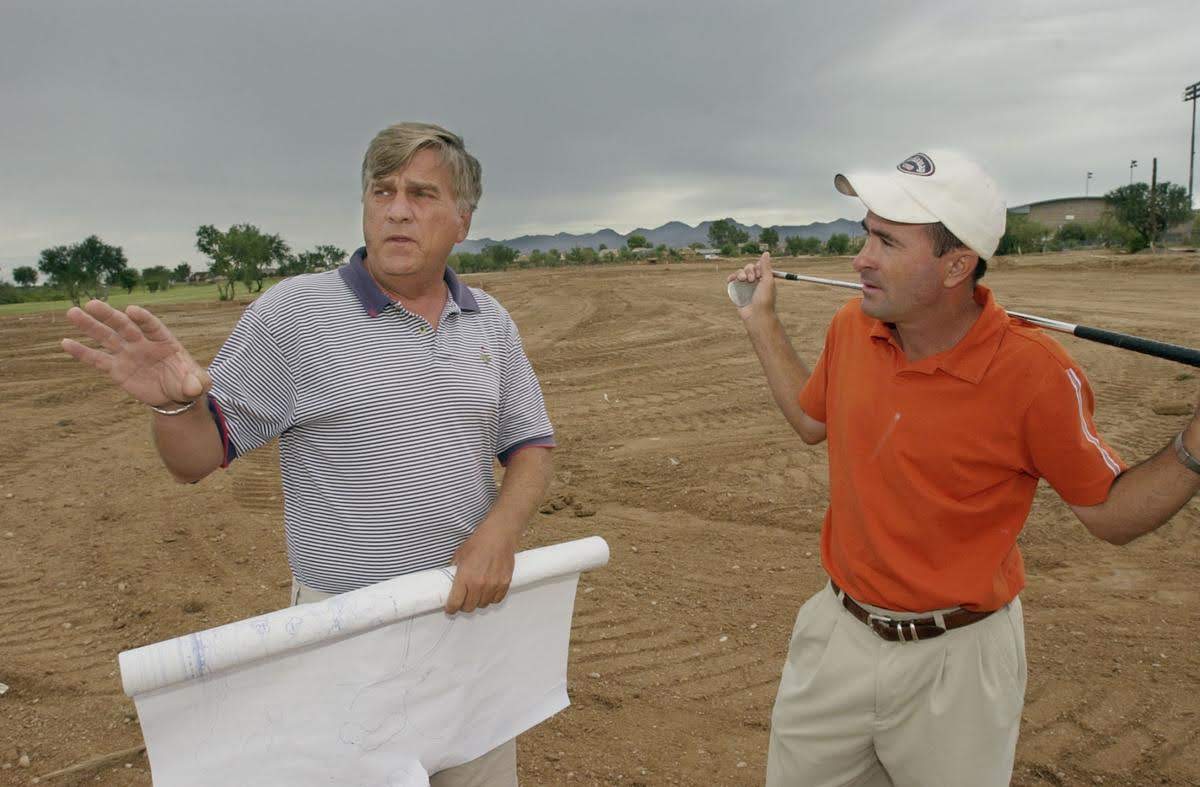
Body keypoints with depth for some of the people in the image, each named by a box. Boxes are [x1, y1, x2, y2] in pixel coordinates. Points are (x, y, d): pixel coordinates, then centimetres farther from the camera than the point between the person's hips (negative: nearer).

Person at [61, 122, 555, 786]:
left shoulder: (489, 321, 2)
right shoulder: (293, 312, -9)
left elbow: (530, 449, 5)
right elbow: (195, 457, -6)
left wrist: (500, 530, -14)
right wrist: (175, 400, -28)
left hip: (469, 607, 4)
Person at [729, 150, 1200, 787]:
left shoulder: (1036, 374, -22)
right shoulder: (850, 328, -7)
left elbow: (1109, 514, -10)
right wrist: (762, 321, 12)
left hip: (955, 661, -4)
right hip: (838, 637, 5)